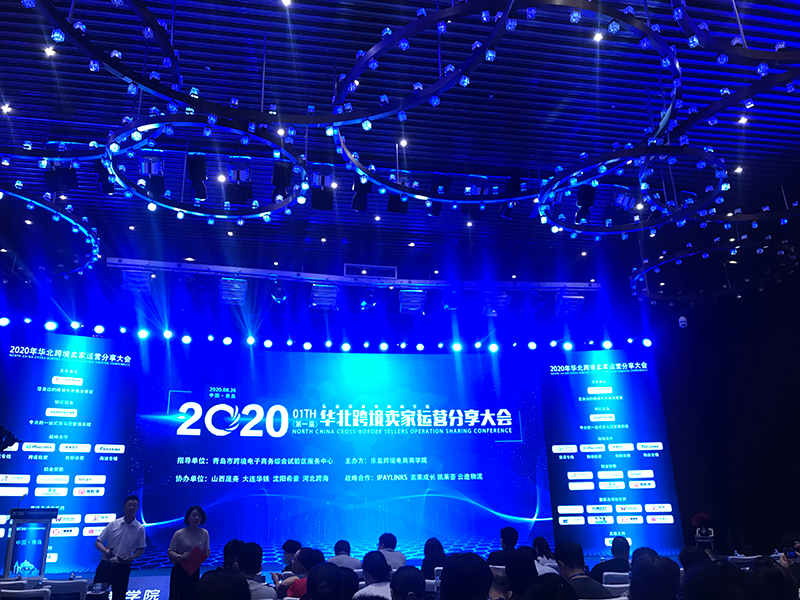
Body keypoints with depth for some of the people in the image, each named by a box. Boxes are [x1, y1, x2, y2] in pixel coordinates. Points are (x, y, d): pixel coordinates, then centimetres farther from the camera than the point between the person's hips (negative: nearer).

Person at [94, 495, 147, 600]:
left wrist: (130, 558, -14)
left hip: (123, 567, 0)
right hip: (105, 564, 1)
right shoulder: (113, 524, 0)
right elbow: (98, 542, 3)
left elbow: (141, 549, 5)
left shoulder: (140, 528, -2)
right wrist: (105, 551, -18)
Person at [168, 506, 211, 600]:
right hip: (180, 570, -3)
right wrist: (180, 557, -25)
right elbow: (170, 552, -7)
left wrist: (207, 552, -14)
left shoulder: (204, 533, 0)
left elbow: (207, 550, 9)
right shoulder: (179, 534, -10)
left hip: (195, 570, 3)